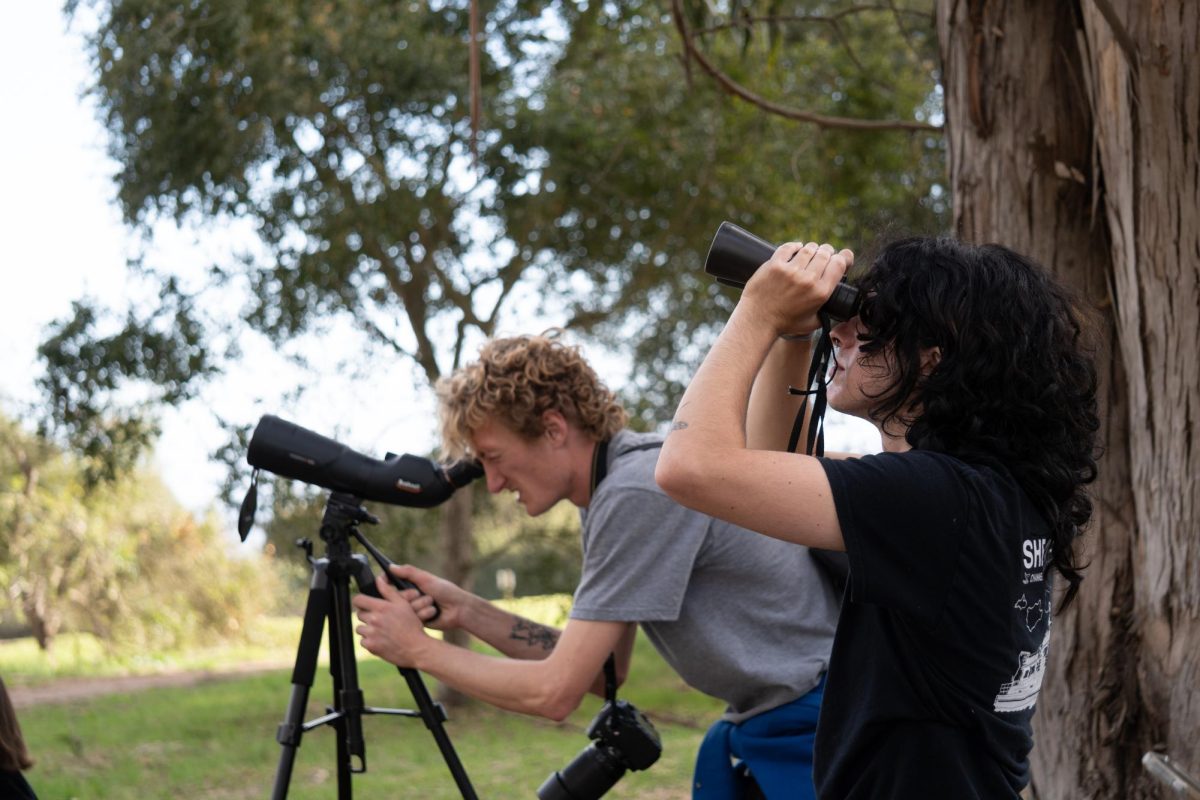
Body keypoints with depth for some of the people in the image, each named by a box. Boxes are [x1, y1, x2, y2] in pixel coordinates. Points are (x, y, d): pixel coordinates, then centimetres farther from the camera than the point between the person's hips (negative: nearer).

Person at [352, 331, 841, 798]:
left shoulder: (639, 492, -20)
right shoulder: (608, 493, 9)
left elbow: (554, 691, -19)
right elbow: (601, 672, 12)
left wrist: (420, 650, -6)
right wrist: (466, 613, 4)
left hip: (809, 727, -9)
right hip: (759, 726, 9)